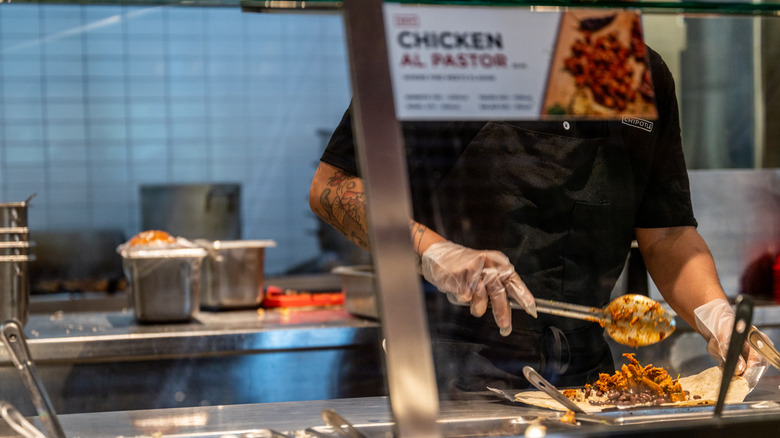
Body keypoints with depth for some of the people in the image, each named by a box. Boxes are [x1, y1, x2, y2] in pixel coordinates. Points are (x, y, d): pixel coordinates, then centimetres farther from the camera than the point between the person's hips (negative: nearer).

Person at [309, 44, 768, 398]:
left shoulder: (647, 74, 12)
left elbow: (668, 234, 13)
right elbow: (332, 187, -7)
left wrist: (716, 315, -6)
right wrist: (434, 252, -21)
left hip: (585, 373, 5)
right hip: (456, 372, -5)